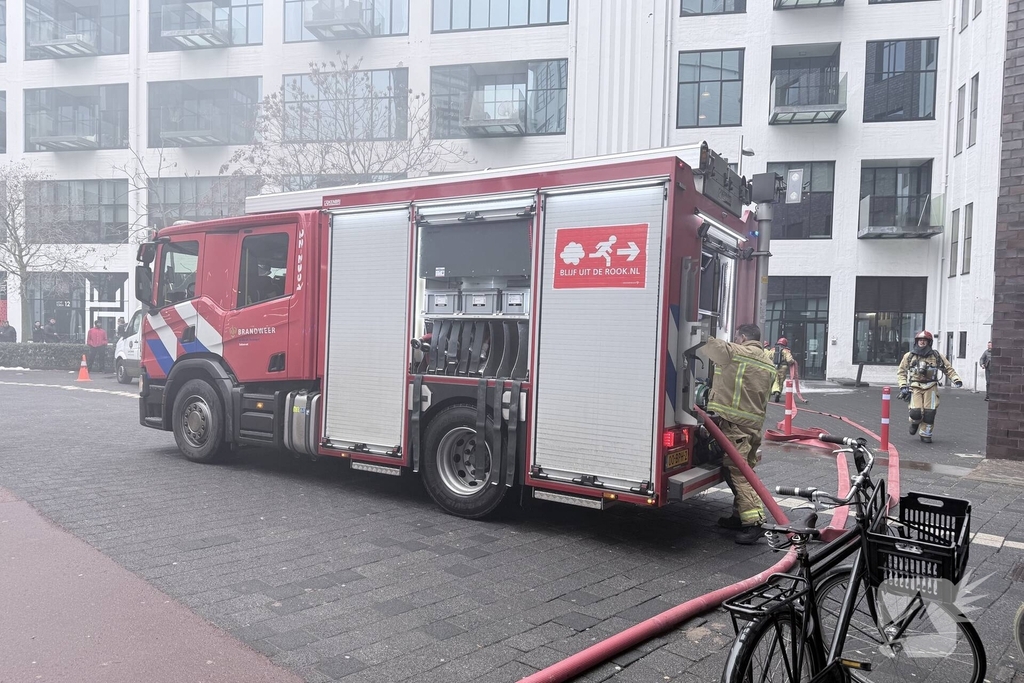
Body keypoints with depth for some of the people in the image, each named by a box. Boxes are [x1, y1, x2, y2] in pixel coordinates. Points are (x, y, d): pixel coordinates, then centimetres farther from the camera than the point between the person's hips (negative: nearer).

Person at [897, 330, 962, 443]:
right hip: (915, 387, -1)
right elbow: (901, 372, 10)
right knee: (916, 412, -13)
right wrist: (903, 386, -1)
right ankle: (915, 422, 23)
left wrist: (956, 379, -2)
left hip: (930, 387, 1)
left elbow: (948, 368, 13)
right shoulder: (909, 356, 7)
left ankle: (926, 434, 12)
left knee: (930, 412, -6)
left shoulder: (936, 356, 8)